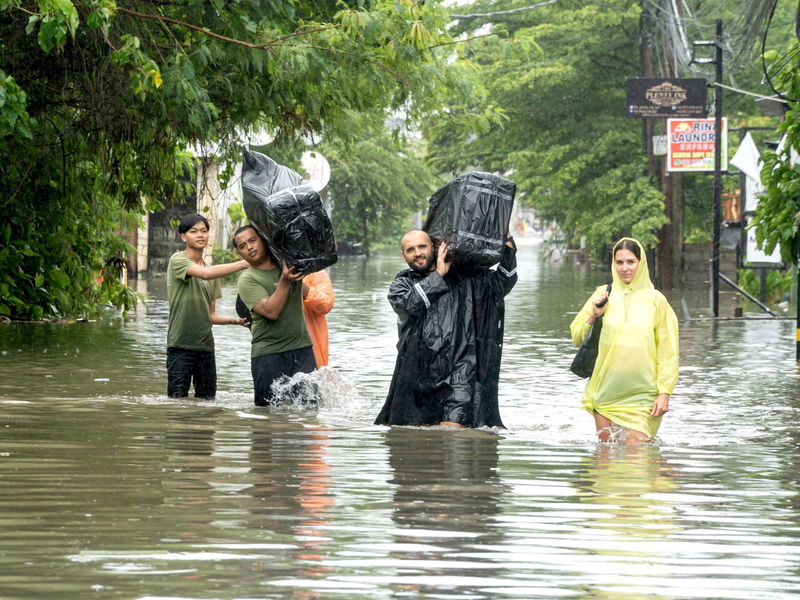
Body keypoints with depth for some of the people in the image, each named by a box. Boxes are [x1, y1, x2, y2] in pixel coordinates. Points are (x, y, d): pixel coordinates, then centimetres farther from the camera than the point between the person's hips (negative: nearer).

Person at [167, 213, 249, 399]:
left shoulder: (213, 272, 16)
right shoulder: (178, 260, -5)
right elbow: (206, 273, -24)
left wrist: (232, 320, -3)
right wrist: (243, 264, -25)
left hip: (206, 347, 6)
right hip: (181, 345, -6)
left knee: (207, 400, 4)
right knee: (178, 400, -8)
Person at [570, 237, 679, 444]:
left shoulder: (655, 300, 2)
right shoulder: (603, 295, 7)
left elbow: (667, 351, 2)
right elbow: (577, 338, 10)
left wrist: (665, 392, -5)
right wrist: (593, 316, -8)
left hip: (641, 394, -2)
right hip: (606, 392, 2)